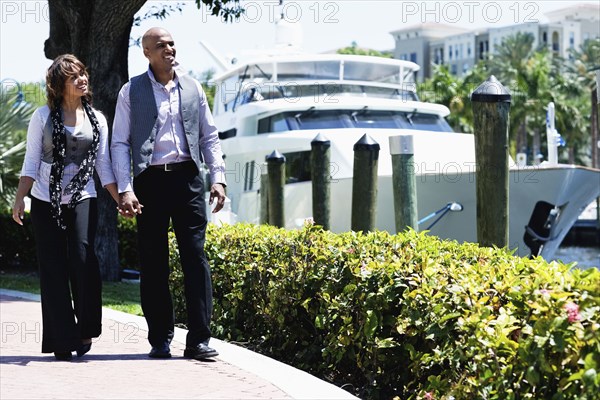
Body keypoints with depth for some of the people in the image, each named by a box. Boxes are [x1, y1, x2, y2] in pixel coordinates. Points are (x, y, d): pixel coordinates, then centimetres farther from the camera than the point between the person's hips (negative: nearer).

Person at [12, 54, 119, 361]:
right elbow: (31, 162, 3)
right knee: (53, 269, -2)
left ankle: (85, 330, -1)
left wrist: (122, 200, 1)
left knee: (83, 258, -18)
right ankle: (62, 341, 5)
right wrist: (20, 198, -8)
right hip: (46, 202, 0)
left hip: (82, 199, 0)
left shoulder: (97, 119, 10)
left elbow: (104, 166, 11)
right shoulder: (43, 117, 5)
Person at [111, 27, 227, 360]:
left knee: (196, 257, -3)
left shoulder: (192, 87, 11)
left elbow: (209, 136, 14)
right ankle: (160, 339, 13)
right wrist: (125, 190, -8)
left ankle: (198, 340, 0)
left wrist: (218, 178, 3)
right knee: (153, 263, 3)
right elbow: (120, 143, 2)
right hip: (150, 180, -1)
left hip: (187, 178, 2)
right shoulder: (131, 91, 4)